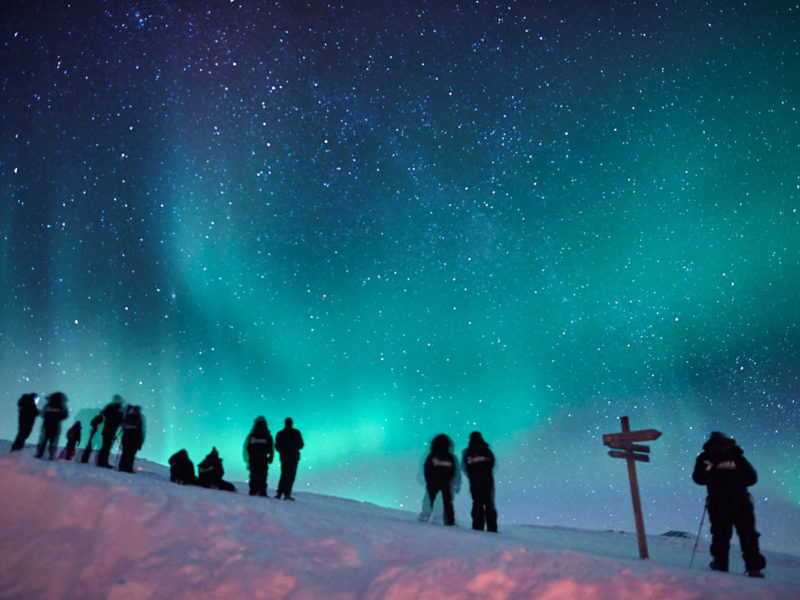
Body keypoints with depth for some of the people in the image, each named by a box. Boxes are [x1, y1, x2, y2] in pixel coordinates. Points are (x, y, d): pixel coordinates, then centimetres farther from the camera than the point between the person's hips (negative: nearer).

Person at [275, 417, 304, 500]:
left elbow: (277, 446, 4)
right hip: (294, 457, -3)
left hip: (284, 457, 3)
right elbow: (301, 445, 2)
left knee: (284, 474, 14)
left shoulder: (280, 433, 3)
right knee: (291, 475, -2)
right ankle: (287, 494, -8)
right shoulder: (296, 433, -3)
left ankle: (279, 493, 9)